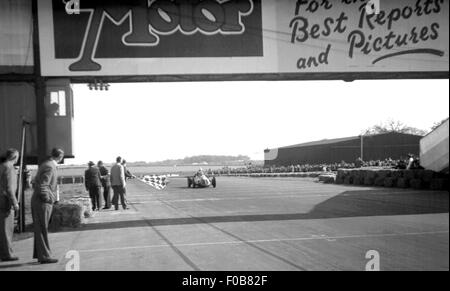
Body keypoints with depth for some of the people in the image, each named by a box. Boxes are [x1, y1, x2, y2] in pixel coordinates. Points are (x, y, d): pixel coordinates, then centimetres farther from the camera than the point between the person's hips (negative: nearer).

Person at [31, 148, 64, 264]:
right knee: (42, 230, -3)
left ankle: (39, 254, 25)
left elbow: (36, 181, 18)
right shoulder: (50, 167, -17)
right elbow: (42, 186, -24)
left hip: (36, 200, 9)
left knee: (39, 229, 16)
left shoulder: (45, 164, 12)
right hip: (43, 202, -9)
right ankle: (44, 256, 2)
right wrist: (48, 199, -13)